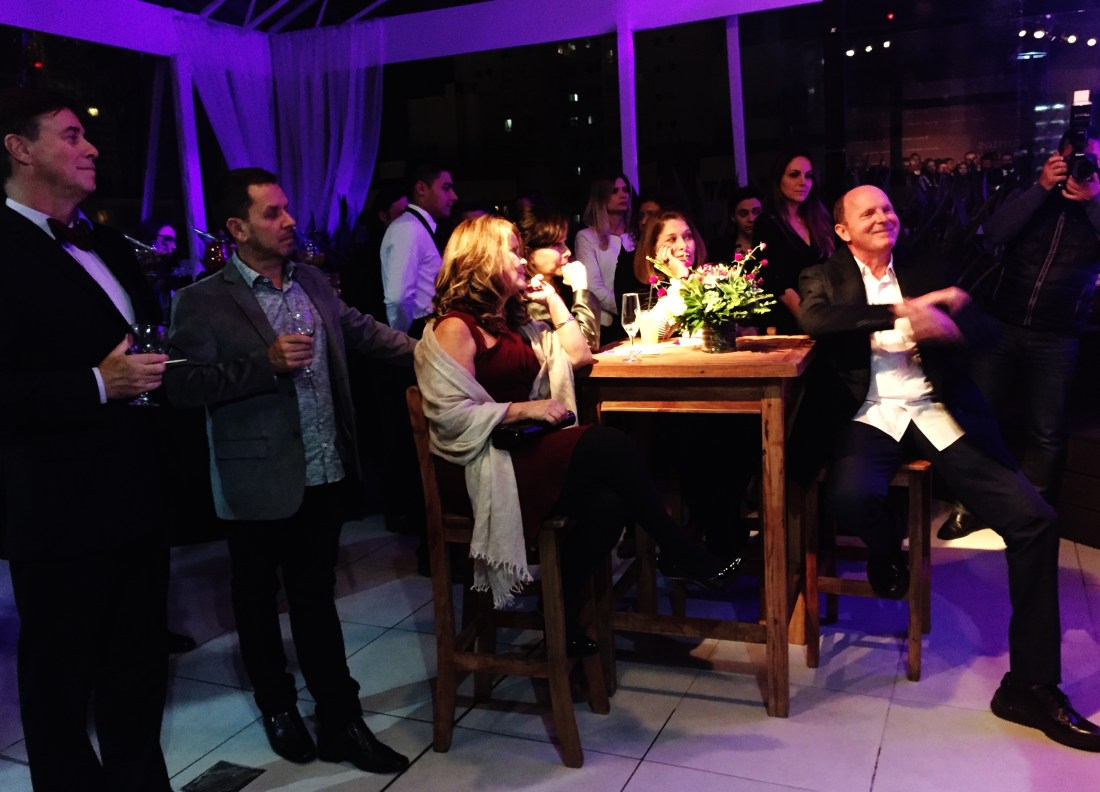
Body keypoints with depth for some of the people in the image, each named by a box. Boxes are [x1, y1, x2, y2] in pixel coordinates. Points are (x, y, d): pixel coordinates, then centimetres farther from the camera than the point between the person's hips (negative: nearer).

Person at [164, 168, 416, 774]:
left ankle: (340, 720, 23)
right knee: (259, 599, 15)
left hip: (326, 474, 5)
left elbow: (362, 330, 19)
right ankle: (277, 708, 35)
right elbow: (183, 386, -18)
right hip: (260, 483, -4)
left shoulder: (313, 282, 8)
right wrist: (266, 363, -25)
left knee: (316, 596, 14)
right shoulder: (202, 303, -11)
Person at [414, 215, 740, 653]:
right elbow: (451, 415, -17)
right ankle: (678, 553, -8)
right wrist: (524, 409, -18)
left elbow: (579, 355, 20)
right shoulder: (455, 328, -8)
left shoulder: (510, 320, 20)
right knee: (611, 445, -23)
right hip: (479, 466, -8)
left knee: (608, 503, -23)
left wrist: (551, 297, 16)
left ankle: (562, 610, -8)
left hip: (521, 449, 8)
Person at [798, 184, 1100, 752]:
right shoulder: (825, 279, 10)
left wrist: (944, 326, -17)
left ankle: (1031, 685, -1)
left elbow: (984, 332, 8)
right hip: (872, 417, -3)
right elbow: (814, 320, -13)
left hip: (938, 414, 3)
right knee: (851, 498, -36)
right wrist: (902, 310, -15)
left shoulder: (922, 276, 18)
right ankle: (887, 549, 4)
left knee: (1035, 519, -14)